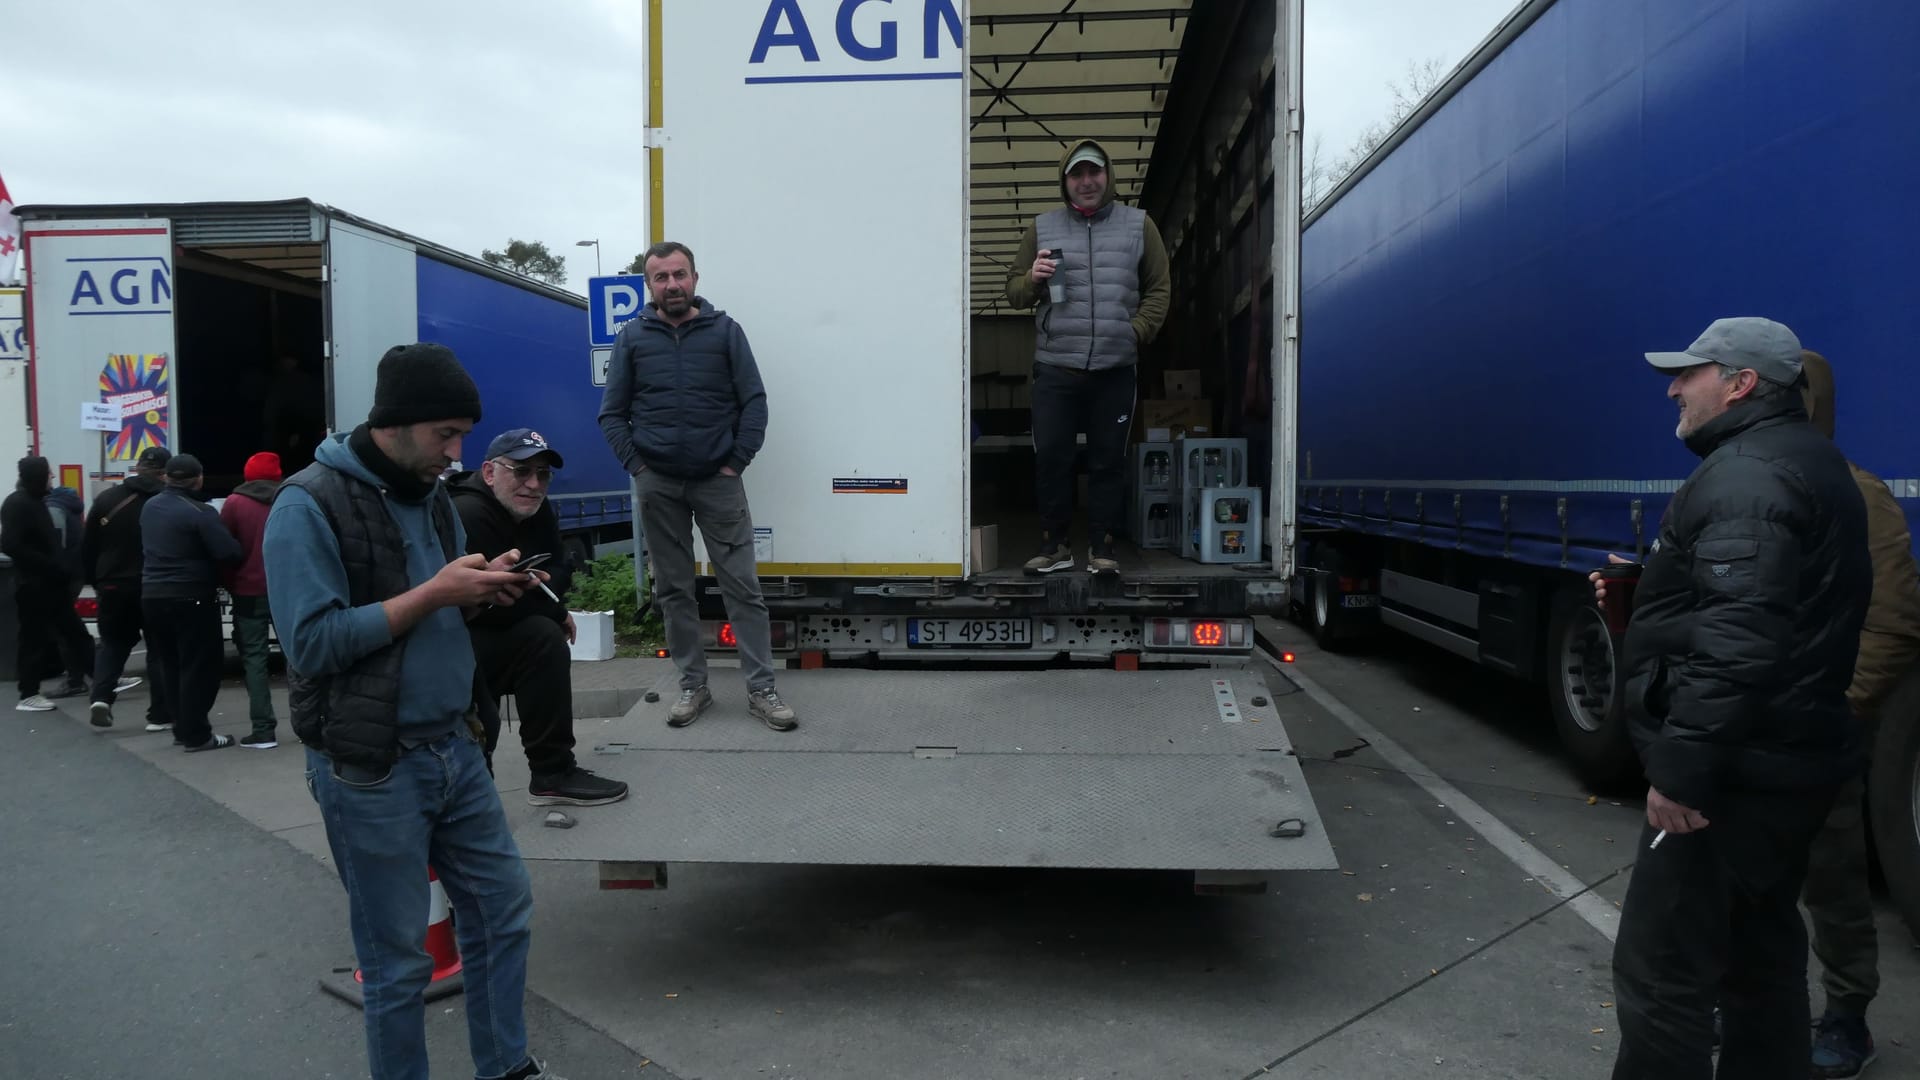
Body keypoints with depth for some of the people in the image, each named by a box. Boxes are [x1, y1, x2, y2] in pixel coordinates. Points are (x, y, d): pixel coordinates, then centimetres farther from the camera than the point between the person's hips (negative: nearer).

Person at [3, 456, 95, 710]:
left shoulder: (35, 501, 13)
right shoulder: (16, 504, -14)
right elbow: (10, 545, -23)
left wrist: (57, 567, 7)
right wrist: (49, 565, -22)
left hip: (50, 581, 9)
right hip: (33, 584, -9)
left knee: (73, 630, 11)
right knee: (35, 638, -2)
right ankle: (28, 695, 7)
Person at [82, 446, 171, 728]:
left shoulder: (106, 499, 1)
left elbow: (87, 547, 6)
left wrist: (95, 581, 16)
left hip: (114, 586, 3)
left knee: (113, 644, 19)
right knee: (160, 648, 7)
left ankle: (102, 697, -1)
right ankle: (160, 714, 6)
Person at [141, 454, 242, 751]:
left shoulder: (149, 506, 8)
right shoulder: (200, 512, -16)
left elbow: (148, 548, 20)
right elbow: (229, 552, -20)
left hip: (153, 595, 7)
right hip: (192, 598, -7)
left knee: (171, 665, 16)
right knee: (199, 667, -1)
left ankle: (182, 727, 23)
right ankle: (196, 735, 1)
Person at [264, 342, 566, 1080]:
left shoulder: (431, 496, 10)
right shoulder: (309, 506, -14)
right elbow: (312, 640, -21)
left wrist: (485, 592, -4)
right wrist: (435, 592, -22)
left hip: (455, 747, 7)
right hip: (370, 769, -7)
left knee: (502, 907, 15)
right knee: (397, 958, 7)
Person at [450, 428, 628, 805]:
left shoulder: (535, 509, 4)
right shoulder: (467, 516, -23)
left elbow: (559, 571, 5)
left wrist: (539, 590, -17)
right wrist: (555, 612, -15)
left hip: (481, 637, 10)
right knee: (541, 638, -24)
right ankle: (553, 773, -18)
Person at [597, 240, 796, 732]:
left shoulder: (725, 331, 1)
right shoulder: (632, 337, 4)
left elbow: (754, 403, 0)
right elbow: (612, 414, 6)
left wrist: (736, 463, -7)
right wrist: (637, 467, -4)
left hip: (718, 481, -1)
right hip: (658, 486, 2)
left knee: (742, 586, -2)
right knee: (674, 589, 8)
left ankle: (761, 689, 4)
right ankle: (693, 685, 19)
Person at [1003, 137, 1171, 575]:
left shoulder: (1138, 225, 9)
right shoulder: (1042, 228, 10)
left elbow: (1159, 291, 10)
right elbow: (1014, 292, 13)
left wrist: (1136, 332, -4)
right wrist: (1033, 279, -9)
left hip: (1115, 371, 0)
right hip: (1055, 369, 0)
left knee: (1109, 461, 5)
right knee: (1051, 457, 0)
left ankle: (1102, 548, 16)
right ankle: (1054, 545, 14)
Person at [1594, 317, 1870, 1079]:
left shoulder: (1747, 475, -19)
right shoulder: (1805, 462, 16)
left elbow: (1736, 642, -29)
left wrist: (1682, 765, -28)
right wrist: (1642, 593, 17)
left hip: (1736, 770, -11)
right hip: (1786, 760, 11)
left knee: (1660, 969, -5)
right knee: (1760, 951, 22)